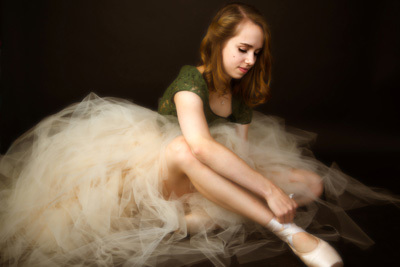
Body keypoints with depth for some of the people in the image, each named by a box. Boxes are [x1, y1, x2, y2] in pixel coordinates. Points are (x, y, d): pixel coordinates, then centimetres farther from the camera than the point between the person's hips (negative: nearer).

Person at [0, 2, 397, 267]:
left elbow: (243, 151, -2)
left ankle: (193, 220, -29)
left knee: (311, 182, -10)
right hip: (164, 178, -6)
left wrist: (278, 191, -22)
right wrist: (268, 188, -39)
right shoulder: (190, 81, -16)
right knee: (183, 147, -43)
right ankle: (288, 231, -39)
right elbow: (201, 146, -36)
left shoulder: (241, 94, 6)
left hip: (220, 181, 7)